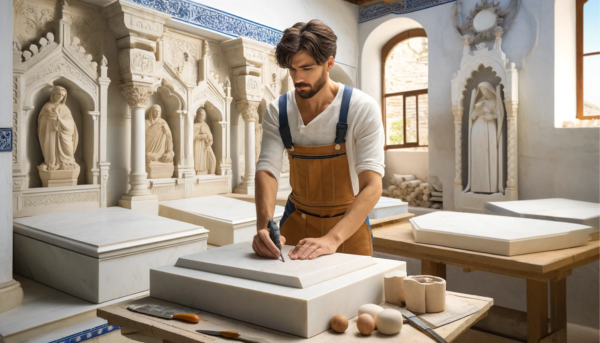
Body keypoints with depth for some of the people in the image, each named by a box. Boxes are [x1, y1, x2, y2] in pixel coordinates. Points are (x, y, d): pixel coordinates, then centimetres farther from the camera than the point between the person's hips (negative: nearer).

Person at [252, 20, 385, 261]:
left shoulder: (362, 109, -20)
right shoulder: (277, 112, -10)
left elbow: (372, 186, -27)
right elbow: (267, 169, -17)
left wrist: (332, 239, -40)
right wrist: (264, 225, -36)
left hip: (348, 222, -2)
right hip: (297, 220, 2)